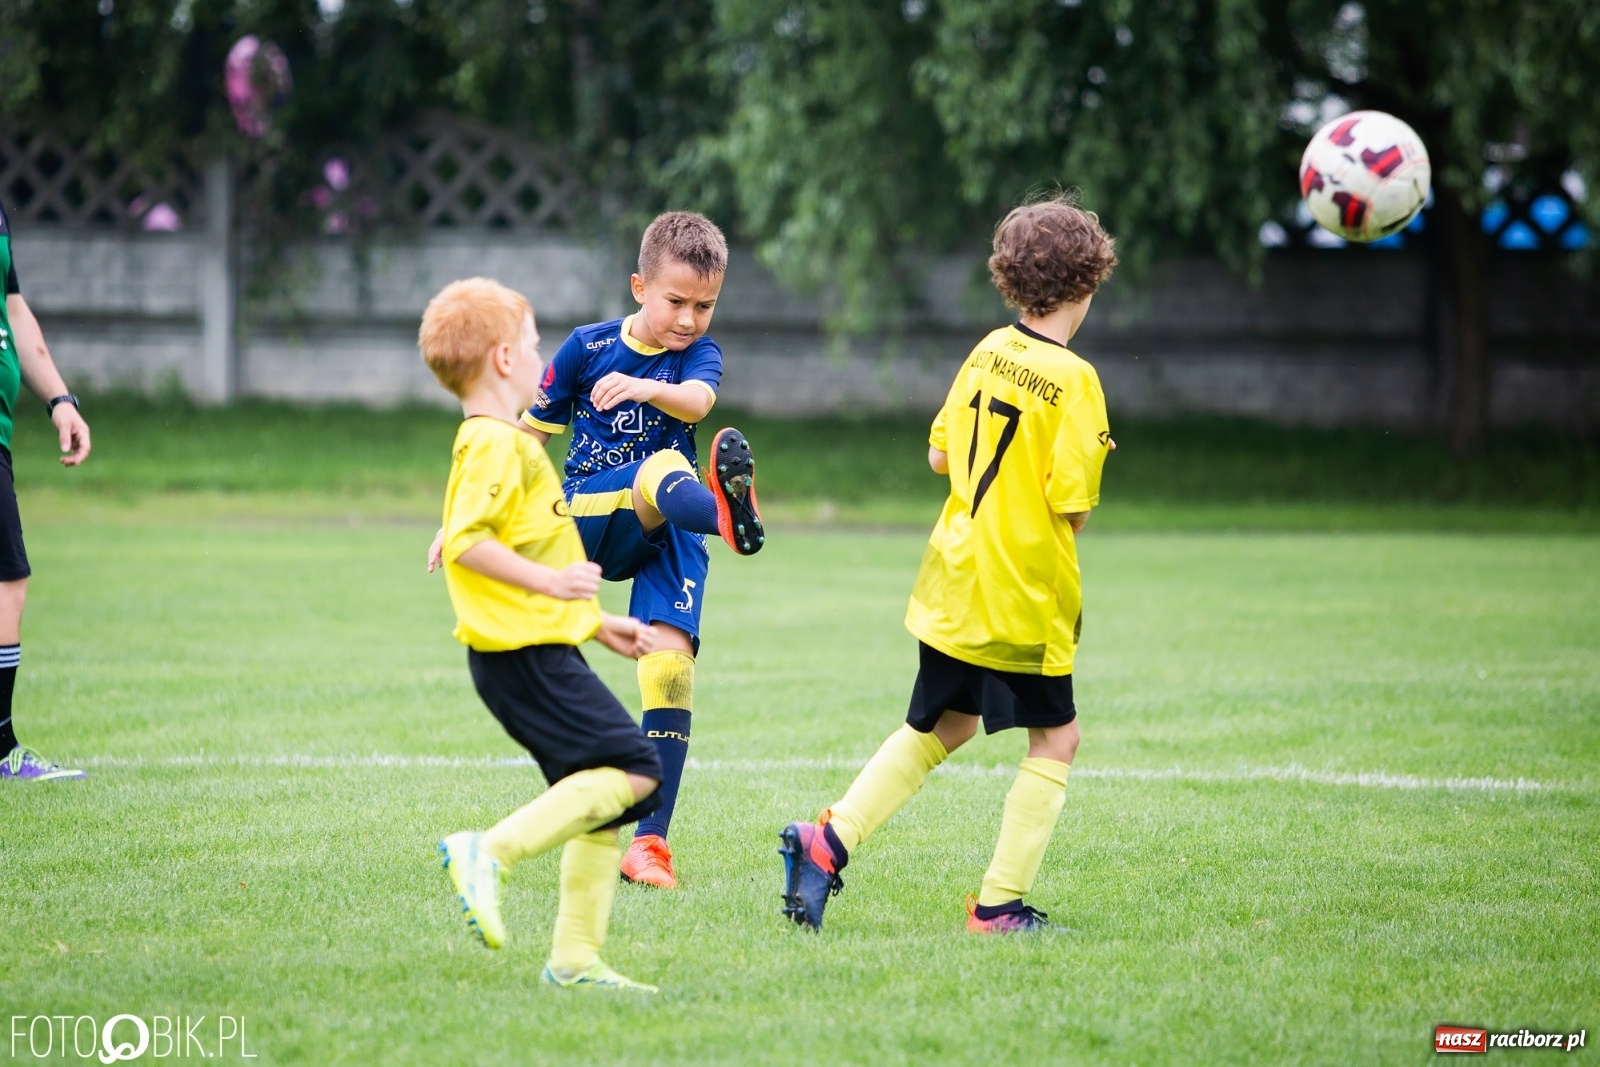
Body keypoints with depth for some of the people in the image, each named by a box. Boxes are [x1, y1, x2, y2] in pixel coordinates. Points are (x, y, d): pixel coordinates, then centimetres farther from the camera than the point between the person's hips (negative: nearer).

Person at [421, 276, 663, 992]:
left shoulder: (504, 443, 23)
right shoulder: (494, 444, -11)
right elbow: (465, 543, -23)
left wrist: (600, 624, 30)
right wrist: (551, 583, -28)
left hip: (538, 648, 10)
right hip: (525, 654, -10)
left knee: (603, 802, 8)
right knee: (632, 768, -17)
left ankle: (575, 957, 7)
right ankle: (491, 852, -19)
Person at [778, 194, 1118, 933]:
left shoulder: (988, 351, 5)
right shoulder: (1073, 380, -16)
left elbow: (939, 455, 13)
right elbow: (1072, 508, -17)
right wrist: (1088, 459, 3)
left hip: (953, 585, 7)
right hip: (1024, 595, -7)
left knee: (939, 727, 20)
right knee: (1056, 740, 8)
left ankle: (828, 840, 9)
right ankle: (999, 904, 7)